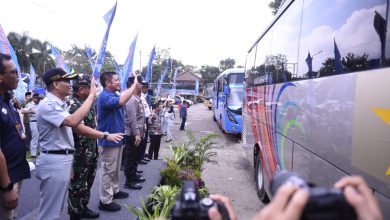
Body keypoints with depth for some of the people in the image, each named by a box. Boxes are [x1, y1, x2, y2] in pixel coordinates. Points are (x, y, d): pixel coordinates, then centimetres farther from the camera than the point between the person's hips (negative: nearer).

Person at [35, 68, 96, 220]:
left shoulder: (61, 104, 12)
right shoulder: (47, 105, -19)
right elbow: (73, 121, -34)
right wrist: (91, 96, -29)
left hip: (64, 159, 10)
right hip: (54, 162, -10)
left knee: (57, 207, 23)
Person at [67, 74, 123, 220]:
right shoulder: (72, 104, -19)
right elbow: (80, 128, -30)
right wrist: (105, 136, -34)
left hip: (91, 151, 9)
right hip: (79, 154, -9)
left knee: (87, 182, 20)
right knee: (77, 185, 6)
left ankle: (83, 208, 36)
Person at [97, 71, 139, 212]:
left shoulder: (115, 95, 13)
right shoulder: (105, 96, -22)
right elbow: (121, 101, -40)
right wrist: (134, 85, -33)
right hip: (108, 140, -10)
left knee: (116, 169, 22)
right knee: (108, 170, 0)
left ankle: (115, 191, 37)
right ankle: (105, 201, 12)